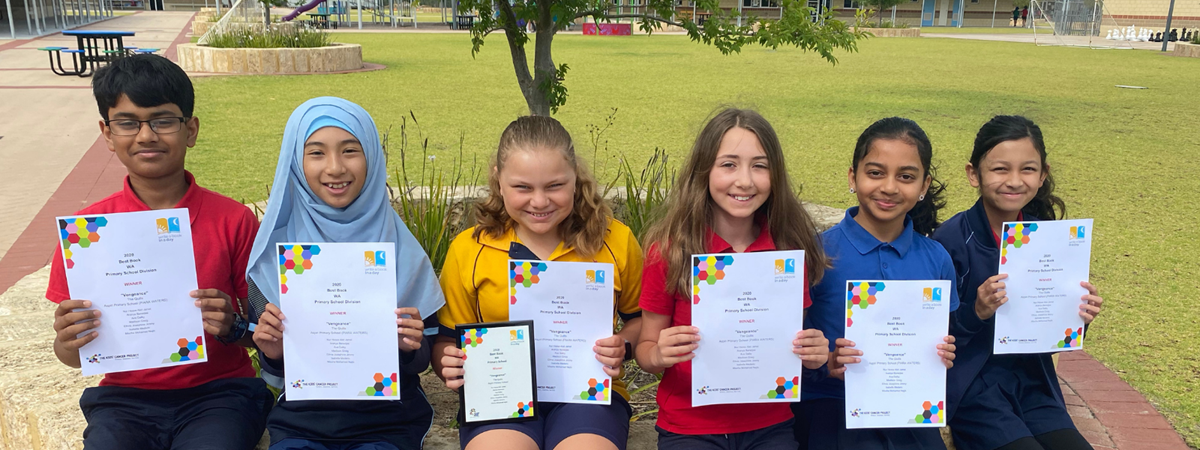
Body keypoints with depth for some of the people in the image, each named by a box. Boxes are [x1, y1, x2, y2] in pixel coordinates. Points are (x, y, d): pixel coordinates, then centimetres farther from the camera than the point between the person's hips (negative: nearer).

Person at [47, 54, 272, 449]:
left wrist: (232, 328, -19)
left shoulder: (233, 220, -4)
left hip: (218, 392, -1)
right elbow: (73, 357, 6)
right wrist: (68, 342, -16)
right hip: (125, 398, 2)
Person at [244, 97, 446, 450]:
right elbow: (277, 370, 6)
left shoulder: (400, 246, -3)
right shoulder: (275, 251, -1)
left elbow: (420, 361, 4)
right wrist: (273, 352, -15)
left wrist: (409, 347, -17)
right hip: (300, 421, 1)